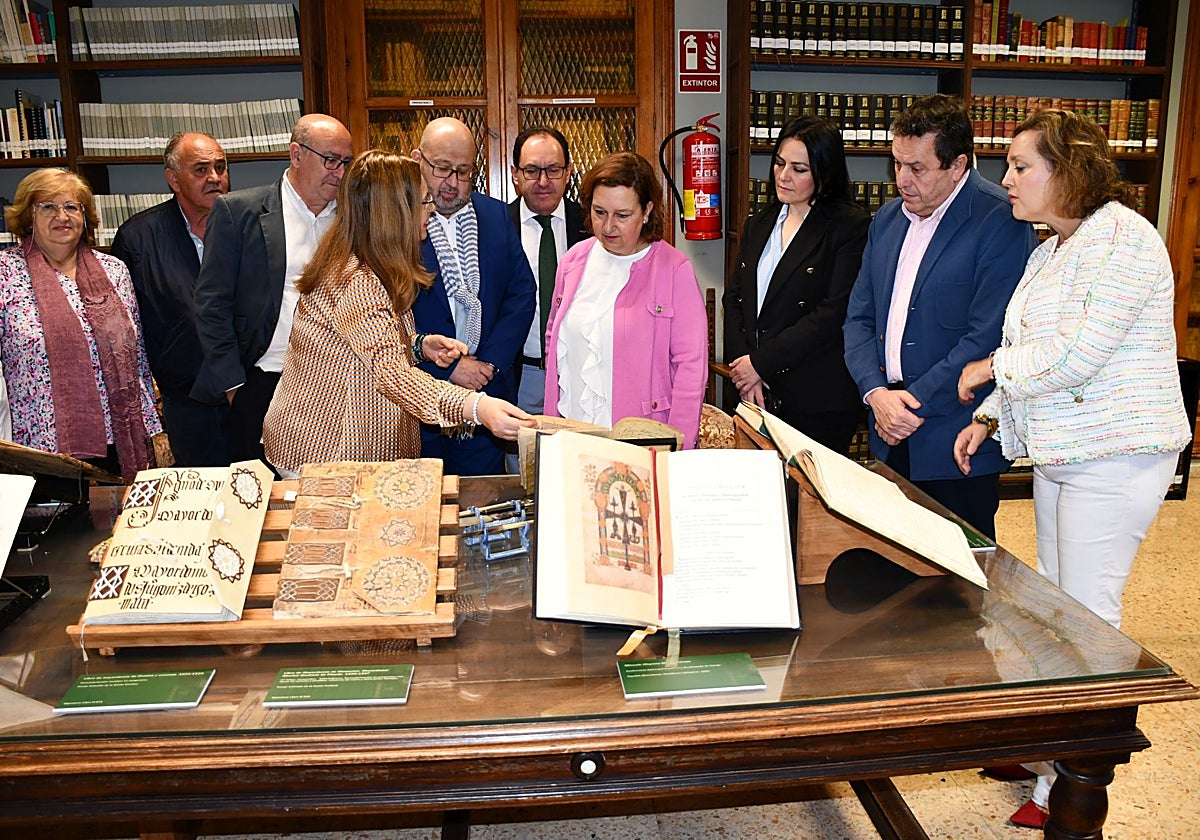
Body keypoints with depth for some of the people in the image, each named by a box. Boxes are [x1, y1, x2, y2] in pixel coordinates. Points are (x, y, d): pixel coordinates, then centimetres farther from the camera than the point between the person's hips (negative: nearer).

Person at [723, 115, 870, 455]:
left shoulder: (850, 226, -7)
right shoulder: (758, 225, 15)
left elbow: (834, 313, -15)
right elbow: (733, 297, 11)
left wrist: (761, 362, -15)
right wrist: (741, 363, -6)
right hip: (757, 395, 5)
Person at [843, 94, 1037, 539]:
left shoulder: (1001, 223, -11)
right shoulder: (888, 219, 11)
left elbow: (988, 339, -17)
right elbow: (859, 318, 9)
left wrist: (916, 402, -15)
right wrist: (876, 392, -6)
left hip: (957, 445, -6)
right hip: (890, 436, 6)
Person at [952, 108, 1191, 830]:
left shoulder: (1124, 238, -15)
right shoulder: (1050, 251, 15)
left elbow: (1079, 352, -23)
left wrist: (994, 367, -8)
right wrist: (989, 417, 9)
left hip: (1115, 459, -9)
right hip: (1058, 454, 10)